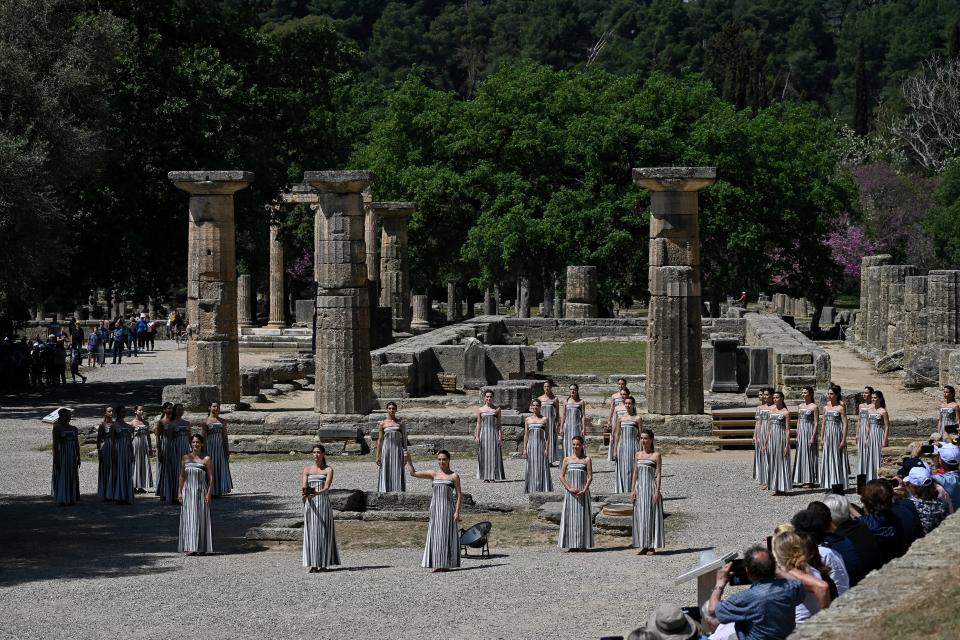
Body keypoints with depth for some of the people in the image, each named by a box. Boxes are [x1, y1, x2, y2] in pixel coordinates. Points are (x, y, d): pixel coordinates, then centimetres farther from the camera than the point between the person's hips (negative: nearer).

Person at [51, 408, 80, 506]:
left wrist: (78, 457, 9)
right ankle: (62, 499, 3)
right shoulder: (57, 429, -4)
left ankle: (71, 499, 11)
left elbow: (77, 444, 12)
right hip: (62, 454, -5)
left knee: (72, 477, 6)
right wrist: (56, 459, -11)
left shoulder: (74, 429, 9)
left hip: (72, 455, 5)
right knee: (62, 477, -2)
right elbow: (55, 444, -7)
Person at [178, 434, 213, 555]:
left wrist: (209, 493, -10)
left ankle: (201, 547, 6)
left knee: (201, 518, 0)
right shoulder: (186, 458, 8)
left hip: (201, 491, -2)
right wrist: (179, 492, 4)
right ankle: (190, 547, -2)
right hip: (188, 491, 2)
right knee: (188, 518, -2)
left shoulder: (206, 459, 1)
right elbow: (182, 476, 10)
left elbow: (211, 477, -1)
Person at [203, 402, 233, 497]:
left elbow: (225, 436, 13)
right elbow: (204, 437, -2)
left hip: (220, 446, 4)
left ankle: (218, 491, 10)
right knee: (211, 467, -1)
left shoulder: (222, 421, 11)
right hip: (210, 445, -4)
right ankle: (211, 491, 4)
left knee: (221, 467, 3)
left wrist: (227, 449, 9)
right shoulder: (206, 421, 0)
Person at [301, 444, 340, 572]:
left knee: (323, 532, -1)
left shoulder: (328, 469, 2)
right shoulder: (307, 469, 9)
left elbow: (327, 487, -11)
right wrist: (305, 491, -25)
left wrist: (317, 493, -31)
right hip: (310, 503, 2)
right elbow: (303, 486, -1)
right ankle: (313, 564, 0)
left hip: (323, 502, -2)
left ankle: (324, 563, 4)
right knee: (311, 532, -1)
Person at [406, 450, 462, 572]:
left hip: (448, 507, -3)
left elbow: (459, 495, -1)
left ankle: (446, 564, 1)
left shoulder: (454, 476, 1)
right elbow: (414, 473, 11)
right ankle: (437, 564, 2)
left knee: (447, 534, -2)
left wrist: (457, 512, -9)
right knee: (435, 534, 0)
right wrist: (409, 460, -1)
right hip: (435, 507, 3)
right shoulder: (434, 474, 9)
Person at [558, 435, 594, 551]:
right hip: (570, 492, 1)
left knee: (582, 516, 0)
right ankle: (571, 544, 1)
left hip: (583, 492, -1)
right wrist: (569, 488, -10)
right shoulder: (567, 459, 7)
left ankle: (581, 544, 4)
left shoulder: (587, 459, 3)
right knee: (569, 515, -1)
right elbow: (561, 476, 4)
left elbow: (590, 477, -2)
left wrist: (584, 490, -15)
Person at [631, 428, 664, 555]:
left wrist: (657, 491, -13)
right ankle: (643, 546, 11)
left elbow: (658, 474, -7)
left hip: (651, 487, -5)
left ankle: (652, 546, 4)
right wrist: (633, 489, 5)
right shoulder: (637, 455, 11)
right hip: (640, 487, 5)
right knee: (640, 516, 5)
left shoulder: (656, 455, -4)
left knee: (651, 515, -2)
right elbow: (635, 473, 13)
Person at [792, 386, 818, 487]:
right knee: (801, 455, 7)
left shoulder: (814, 407, -8)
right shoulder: (800, 406, 12)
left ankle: (811, 480, 2)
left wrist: (813, 437, -17)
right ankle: (802, 479, 13)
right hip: (801, 432, 7)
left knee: (809, 455, -3)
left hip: (810, 431, -7)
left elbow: (816, 423, -11)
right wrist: (797, 435, 11)